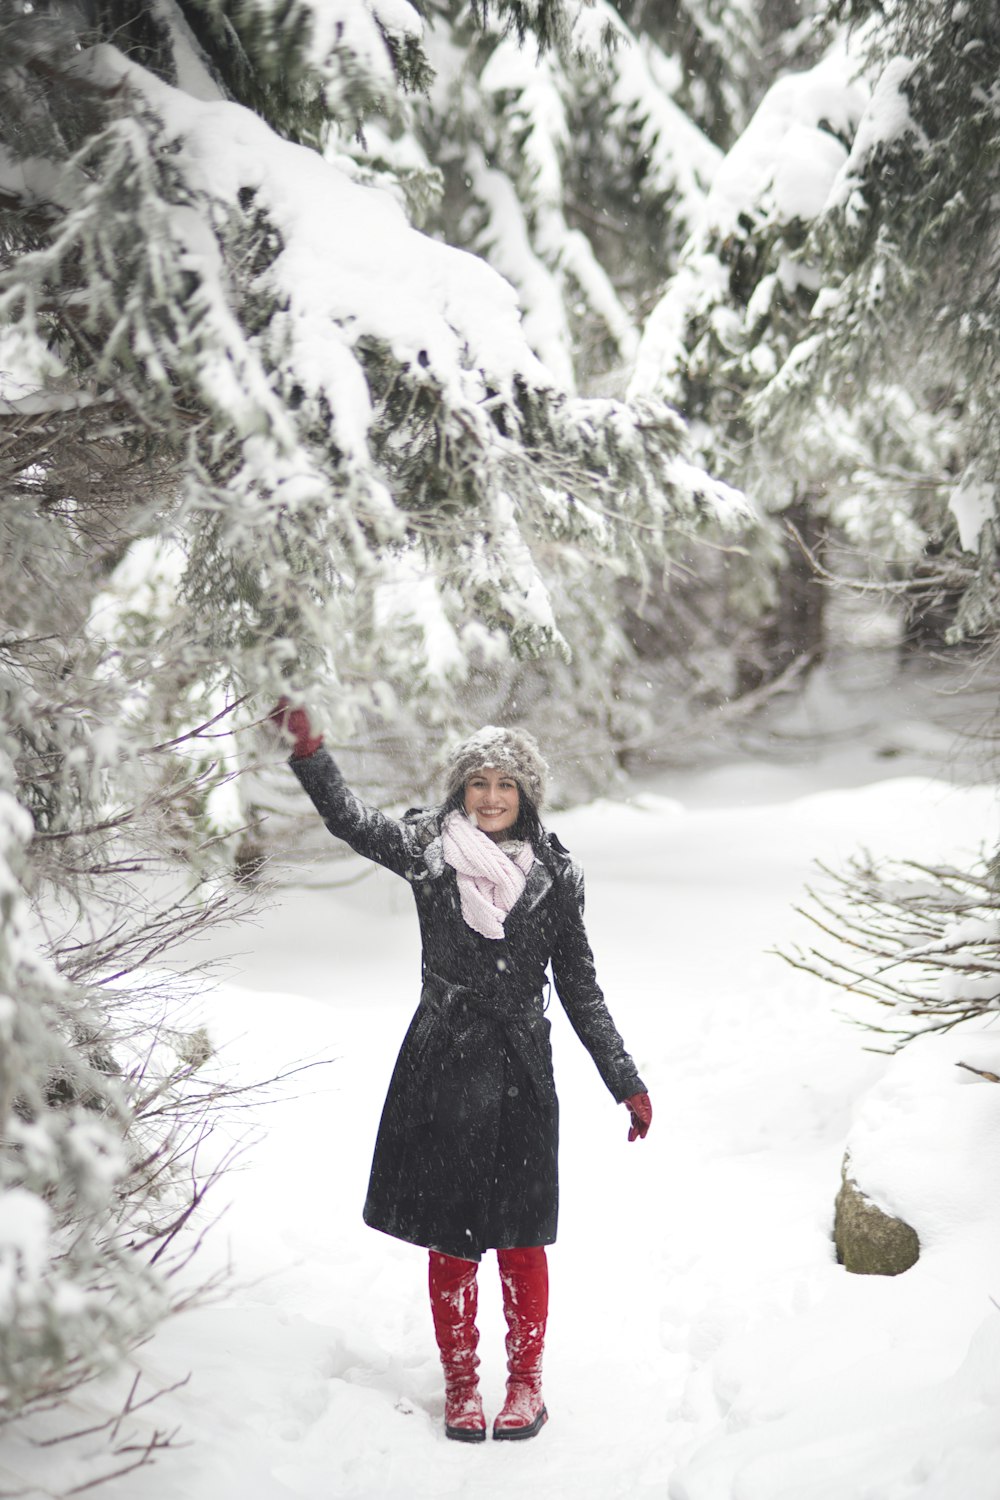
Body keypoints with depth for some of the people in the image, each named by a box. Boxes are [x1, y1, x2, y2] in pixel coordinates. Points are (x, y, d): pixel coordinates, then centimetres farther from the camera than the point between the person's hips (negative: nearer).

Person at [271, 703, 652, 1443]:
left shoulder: (553, 875, 2)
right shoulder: (428, 849, 0)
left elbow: (580, 988, 7)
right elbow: (352, 819, -17)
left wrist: (626, 1081, 7)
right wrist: (309, 748, -32)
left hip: (520, 1075, 0)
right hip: (442, 1073, 0)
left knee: (520, 1238, 5)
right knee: (450, 1238, 7)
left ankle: (526, 1384, 21)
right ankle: (460, 1384, 22)